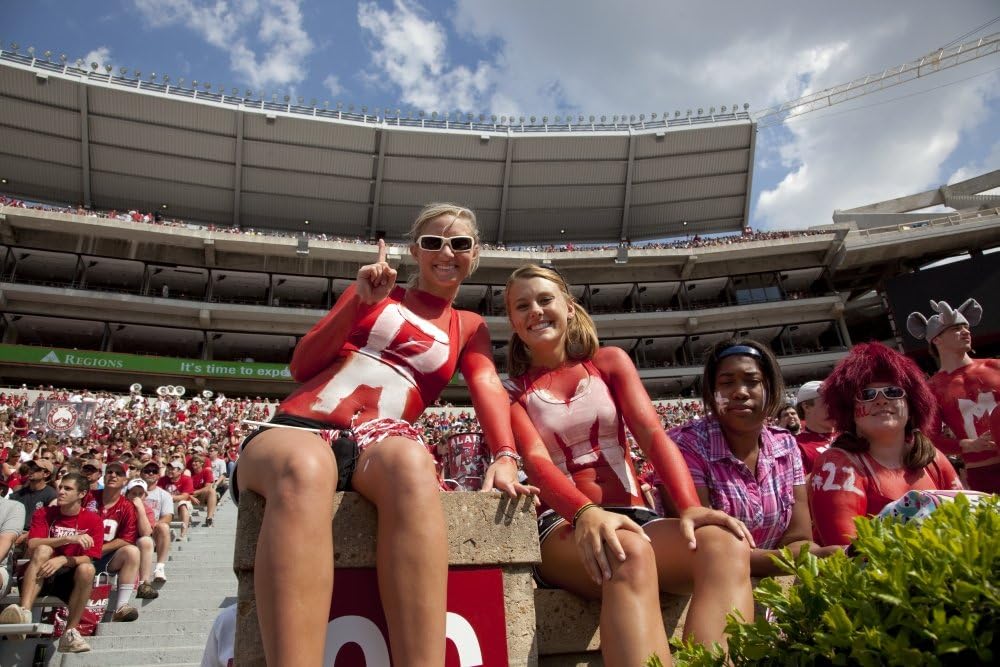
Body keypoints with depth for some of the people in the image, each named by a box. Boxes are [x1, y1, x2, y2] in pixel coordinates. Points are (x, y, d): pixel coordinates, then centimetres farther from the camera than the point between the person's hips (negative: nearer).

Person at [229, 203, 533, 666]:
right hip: (297, 429, 0)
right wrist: (360, 302, 0)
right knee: (305, 468, -40)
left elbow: (488, 388, 5)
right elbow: (302, 367, 15)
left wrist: (505, 456, -17)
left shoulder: (470, 329, 25)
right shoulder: (374, 291, 22)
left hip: (374, 446, 0)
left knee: (411, 462, -40)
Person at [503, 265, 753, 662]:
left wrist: (689, 507, -21)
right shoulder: (512, 392, 8)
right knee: (630, 553, -40)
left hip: (633, 515, 3)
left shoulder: (610, 362, 14)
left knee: (726, 545, -30)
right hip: (563, 526, -3)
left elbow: (652, 435, 0)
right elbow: (536, 461, -11)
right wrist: (585, 512, -35)